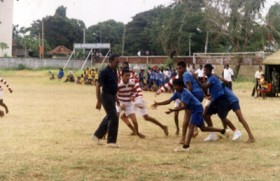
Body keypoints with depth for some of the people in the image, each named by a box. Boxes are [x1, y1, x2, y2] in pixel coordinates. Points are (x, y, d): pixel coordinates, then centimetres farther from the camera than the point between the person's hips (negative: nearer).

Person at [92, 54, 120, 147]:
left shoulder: (114, 71, 8)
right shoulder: (105, 72, -18)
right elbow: (98, 86, -18)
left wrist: (116, 98, 20)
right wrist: (99, 101, -21)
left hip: (112, 96, 9)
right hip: (106, 96, -9)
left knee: (109, 117, 17)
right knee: (113, 117, -10)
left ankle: (97, 135, 30)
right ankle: (111, 141, -3)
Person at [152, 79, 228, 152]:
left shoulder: (185, 93, -26)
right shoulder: (177, 93, 0)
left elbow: (185, 106, -27)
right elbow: (169, 101, 4)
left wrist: (173, 110, -33)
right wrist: (158, 104, -4)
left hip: (197, 108, -10)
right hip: (193, 109, 10)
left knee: (191, 126, -20)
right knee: (203, 128, 14)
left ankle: (186, 146, -30)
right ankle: (222, 131, 26)